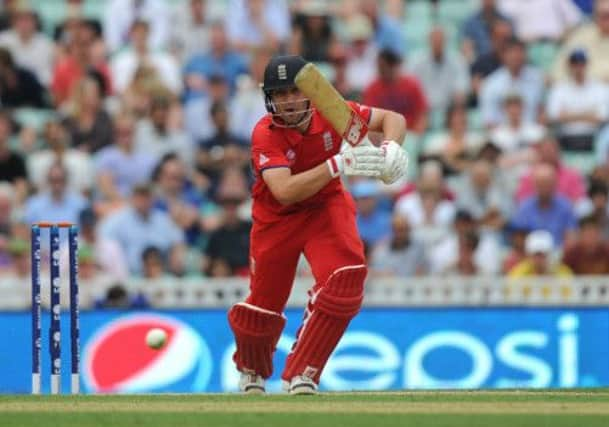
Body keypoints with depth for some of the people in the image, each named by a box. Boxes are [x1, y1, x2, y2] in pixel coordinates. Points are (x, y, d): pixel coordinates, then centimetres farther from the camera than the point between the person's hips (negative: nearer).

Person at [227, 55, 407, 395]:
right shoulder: (265, 135, -26)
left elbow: (392, 118, -7)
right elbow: (285, 192, -39)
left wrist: (391, 148, -30)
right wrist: (338, 165, -47)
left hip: (326, 205, 1)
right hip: (278, 218, -1)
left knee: (347, 275, -25)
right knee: (265, 304, 5)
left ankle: (302, 375, -13)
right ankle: (252, 371, 42)